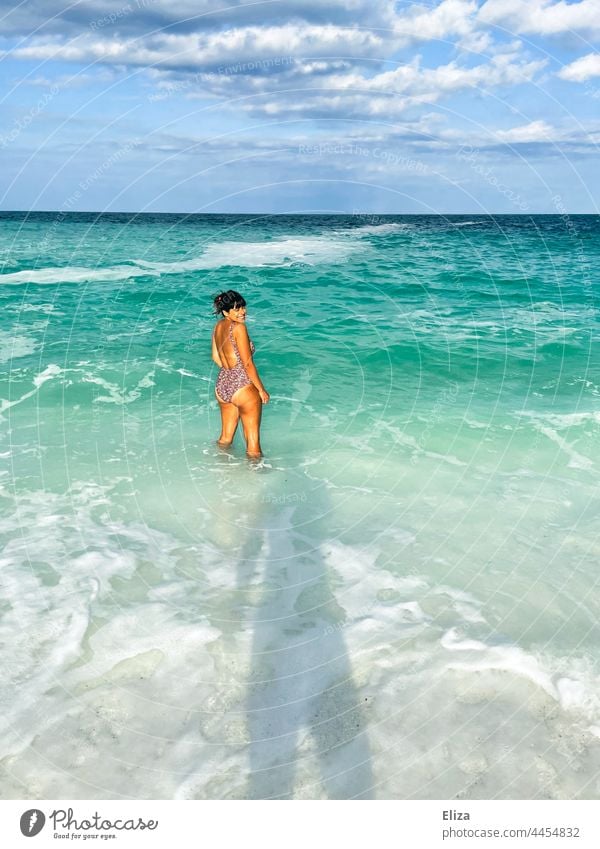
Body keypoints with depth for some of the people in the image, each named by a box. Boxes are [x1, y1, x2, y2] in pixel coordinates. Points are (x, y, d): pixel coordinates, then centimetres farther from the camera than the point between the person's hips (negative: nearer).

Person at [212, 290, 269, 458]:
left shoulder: (218, 326, 6)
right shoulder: (239, 327, -16)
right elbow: (248, 364, -16)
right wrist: (262, 390, -7)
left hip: (221, 385, 8)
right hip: (243, 387, -8)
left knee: (225, 438, 27)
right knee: (253, 442, 6)